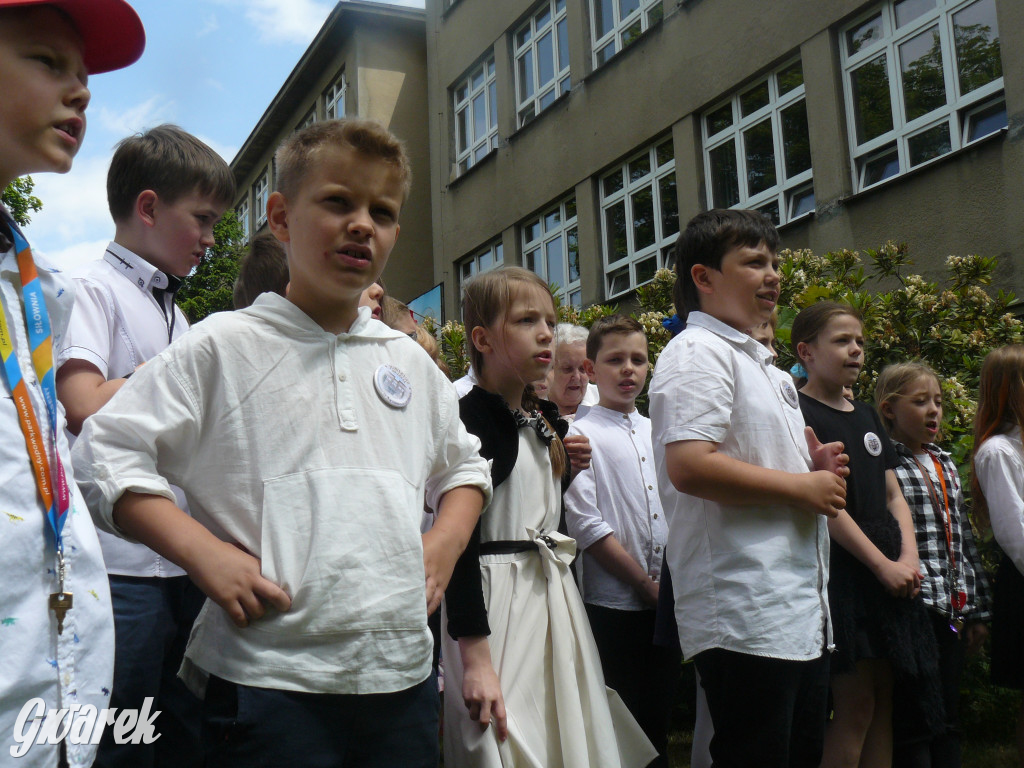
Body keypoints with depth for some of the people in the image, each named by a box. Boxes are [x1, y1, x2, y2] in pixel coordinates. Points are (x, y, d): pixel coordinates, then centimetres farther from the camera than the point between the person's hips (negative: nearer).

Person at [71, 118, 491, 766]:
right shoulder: (223, 347, -1)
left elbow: (463, 466, 26)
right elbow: (107, 453, -4)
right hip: (270, 682, -4)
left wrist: (446, 542, 8)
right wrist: (203, 553, -14)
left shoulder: (409, 362, 13)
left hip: (402, 674, 5)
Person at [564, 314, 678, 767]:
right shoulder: (581, 436, -5)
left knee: (658, 718, 12)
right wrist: (646, 585, -11)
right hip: (613, 606, -5)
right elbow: (586, 525, -12)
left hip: (667, 604, 5)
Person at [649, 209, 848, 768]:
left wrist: (814, 468, 9)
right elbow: (690, 466, -23)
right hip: (747, 618, -10)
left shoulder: (759, 361, 22)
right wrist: (802, 486, -13)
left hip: (800, 612, 10)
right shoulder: (698, 353, -9)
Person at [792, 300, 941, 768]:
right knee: (855, 704, -7)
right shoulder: (799, 413, -7)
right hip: (838, 567, -8)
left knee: (883, 700, 9)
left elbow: (893, 496, 15)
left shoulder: (867, 417, 17)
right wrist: (883, 564, -15)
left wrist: (909, 558, -2)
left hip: (888, 569, 8)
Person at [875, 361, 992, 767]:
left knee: (948, 722, 12)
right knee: (912, 723, -3)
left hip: (953, 611, 7)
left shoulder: (946, 465, 17)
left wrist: (978, 611, 17)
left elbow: (965, 539, 19)